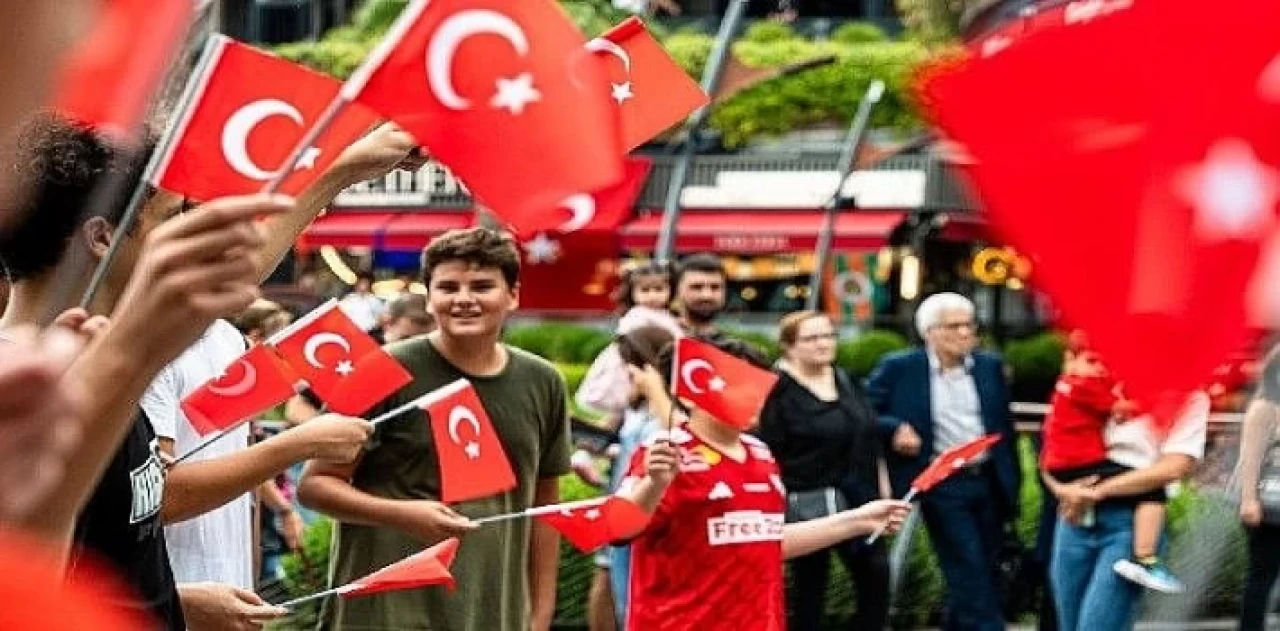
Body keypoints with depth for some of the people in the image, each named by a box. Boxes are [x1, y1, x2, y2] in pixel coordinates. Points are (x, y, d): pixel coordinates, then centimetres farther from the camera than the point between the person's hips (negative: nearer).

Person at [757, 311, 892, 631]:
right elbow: (767, 457, -13)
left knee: (876, 576, 6)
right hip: (809, 506, -6)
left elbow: (870, 439, 19)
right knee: (809, 586, 3)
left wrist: (883, 490, 15)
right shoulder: (780, 392, -10)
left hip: (859, 501, 7)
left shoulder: (844, 381, 12)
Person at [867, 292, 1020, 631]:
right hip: (942, 486, -5)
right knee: (972, 578, -8)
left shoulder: (990, 366, 8)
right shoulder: (900, 368, -5)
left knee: (979, 575, 12)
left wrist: (1012, 482, 11)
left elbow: (1004, 428, 13)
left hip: (989, 482, 5)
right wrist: (895, 429, -19)